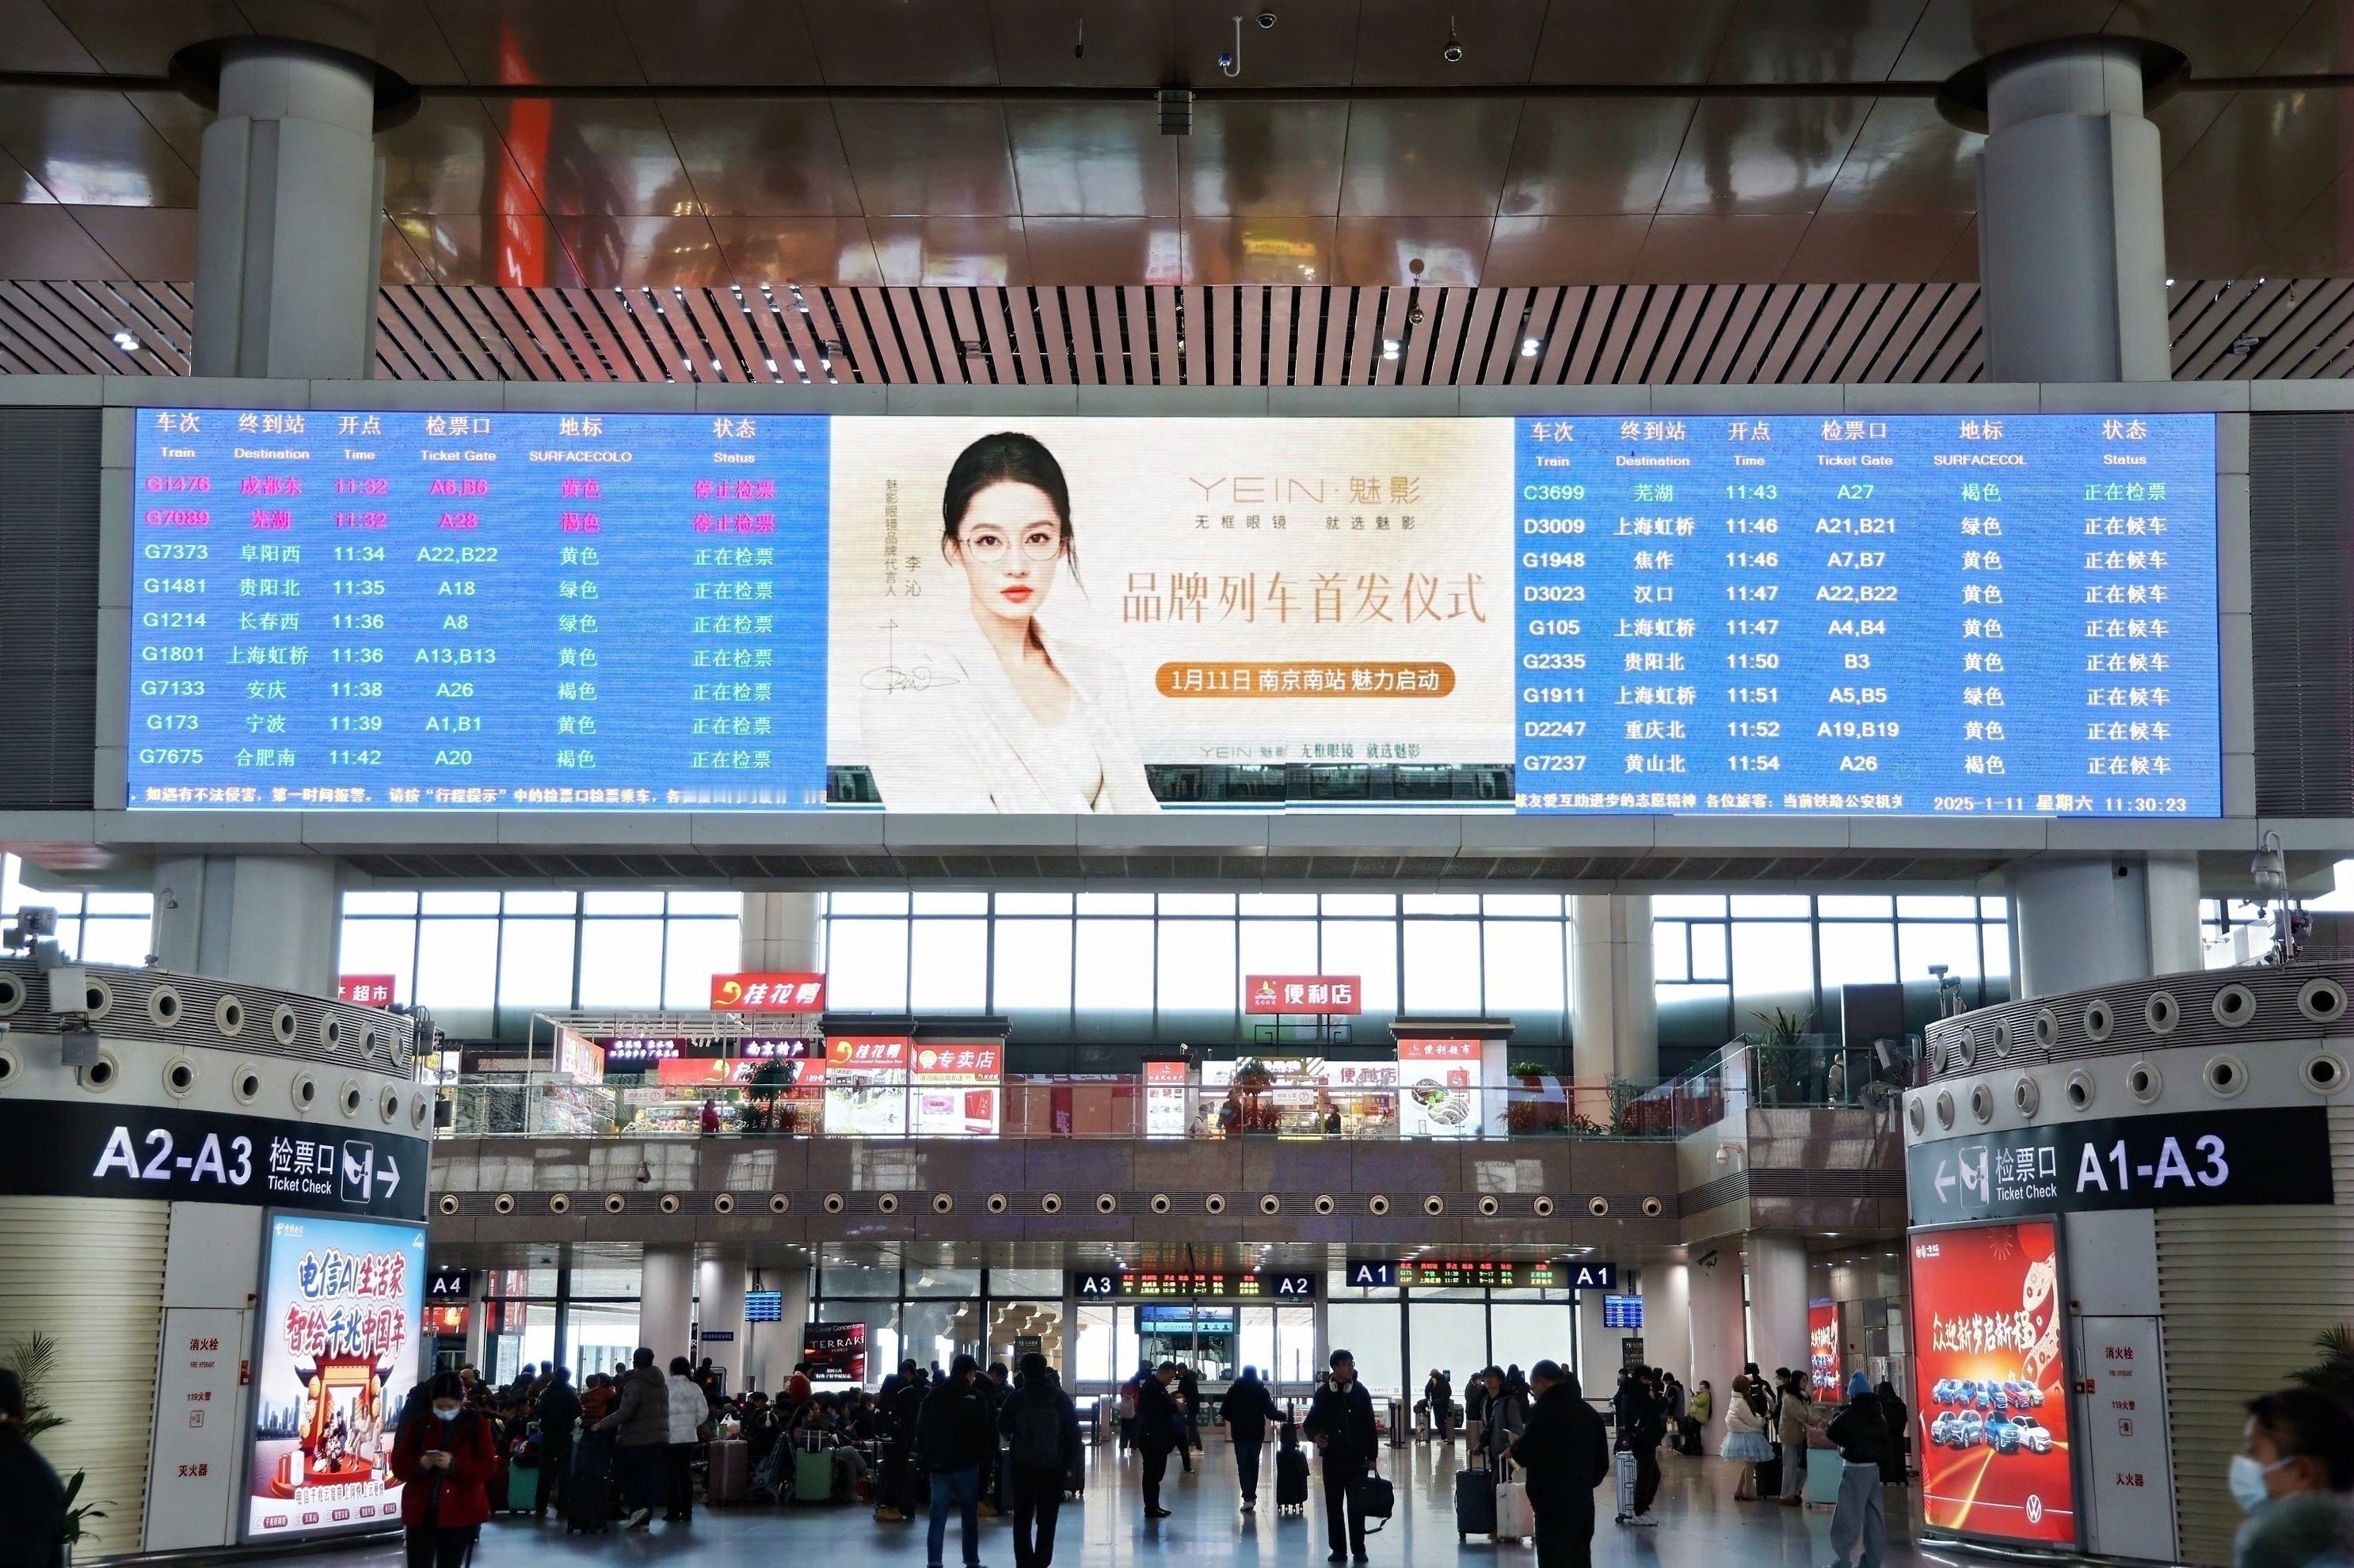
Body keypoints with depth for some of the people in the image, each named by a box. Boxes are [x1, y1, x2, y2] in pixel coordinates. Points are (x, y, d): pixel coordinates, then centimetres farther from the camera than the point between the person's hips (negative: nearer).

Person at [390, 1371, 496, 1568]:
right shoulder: (419, 1425, 5)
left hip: (460, 1514, -1)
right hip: (421, 1513, 1)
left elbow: (489, 1467, -7)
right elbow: (399, 1467, 3)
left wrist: (454, 1464, -22)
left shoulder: (477, 1425, 0)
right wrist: (420, 1464, -18)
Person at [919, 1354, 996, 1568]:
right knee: (969, 1516, 6)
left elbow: (920, 1428, 9)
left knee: (938, 1516, 5)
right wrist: (986, 1453, 4)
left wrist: (923, 1458, 15)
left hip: (938, 1464, 3)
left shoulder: (933, 1396, 5)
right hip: (966, 1464, -3)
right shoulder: (976, 1397, -8)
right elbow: (986, 1430, -10)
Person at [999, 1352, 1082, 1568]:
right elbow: (1073, 1431, -3)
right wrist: (1069, 1462, 4)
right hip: (1053, 1467, 0)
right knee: (1047, 1520, 8)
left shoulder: (1016, 1398, -7)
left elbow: (1003, 1428, 3)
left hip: (1022, 1466, 0)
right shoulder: (1061, 1398, -4)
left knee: (1022, 1518, 10)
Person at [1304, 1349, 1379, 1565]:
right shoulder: (1323, 1394, 0)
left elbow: (1370, 1426, 2)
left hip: (1357, 1458, -1)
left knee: (1357, 1506, 2)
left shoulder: (1360, 1392, 0)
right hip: (1332, 1458, 1)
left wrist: (1371, 1457, -2)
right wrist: (1315, 1436, -15)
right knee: (1334, 1506, 5)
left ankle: (1358, 1549, 11)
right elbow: (1311, 1423, 7)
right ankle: (1339, 1549, 12)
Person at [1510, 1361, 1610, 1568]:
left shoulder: (1546, 1410, -12)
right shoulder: (1588, 1411, 14)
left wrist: (1514, 1448, 6)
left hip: (1553, 1504, -8)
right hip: (1583, 1502, 8)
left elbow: (1525, 1455, -14)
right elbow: (1602, 1461, 17)